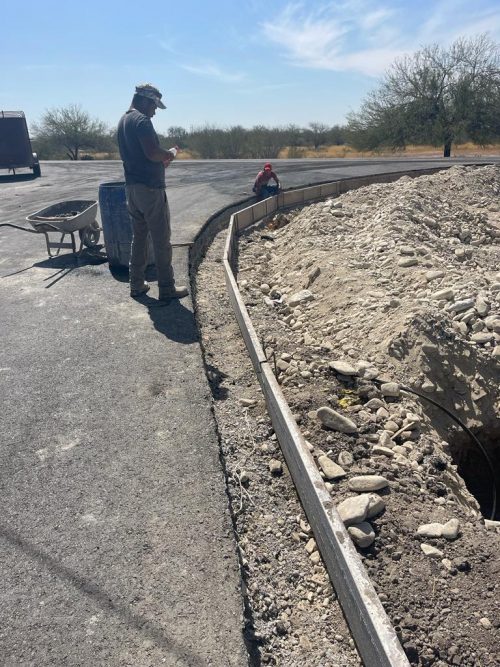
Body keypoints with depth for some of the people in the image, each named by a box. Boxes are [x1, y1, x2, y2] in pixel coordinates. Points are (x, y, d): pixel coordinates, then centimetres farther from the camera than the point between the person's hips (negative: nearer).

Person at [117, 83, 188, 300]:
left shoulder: (123, 121, 16)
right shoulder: (142, 120, -13)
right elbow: (153, 153, -23)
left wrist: (161, 160, 14)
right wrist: (170, 153, -4)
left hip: (132, 187, 9)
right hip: (150, 188, -9)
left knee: (139, 237, 14)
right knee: (161, 241, -3)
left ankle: (137, 285, 18)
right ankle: (166, 288, 2)